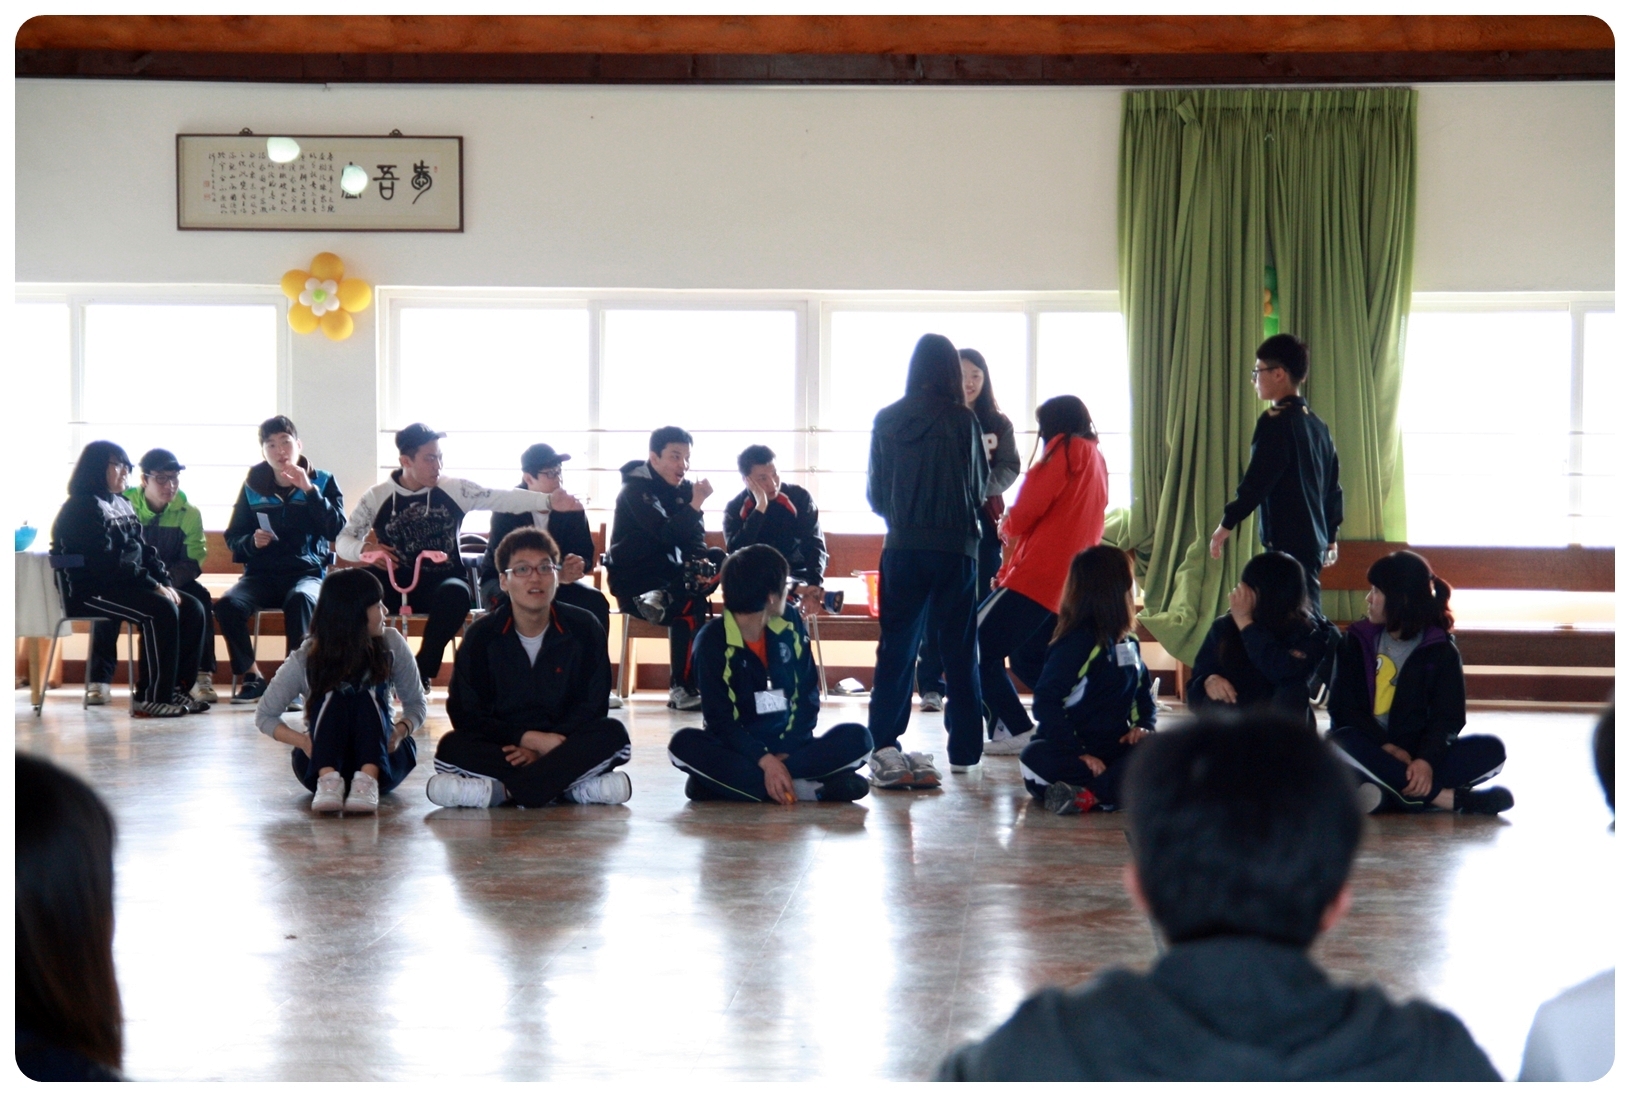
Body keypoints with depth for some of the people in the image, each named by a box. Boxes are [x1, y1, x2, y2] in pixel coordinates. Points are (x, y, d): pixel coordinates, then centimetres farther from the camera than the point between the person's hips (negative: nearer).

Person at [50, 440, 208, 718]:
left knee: (192, 609, -7)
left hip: (127, 586, 9)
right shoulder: (83, 508, -11)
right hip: (92, 591, -9)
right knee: (162, 610, -29)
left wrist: (165, 583, -1)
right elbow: (105, 563, -20)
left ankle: (177, 688, -5)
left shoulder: (122, 504, 17)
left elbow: (144, 550, 16)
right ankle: (151, 697, -24)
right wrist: (153, 585, -20)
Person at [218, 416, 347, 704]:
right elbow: (233, 538, 14)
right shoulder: (253, 486, 10)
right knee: (228, 604, -29)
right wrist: (251, 542, -9)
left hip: (307, 573, -2)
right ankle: (250, 677, -10)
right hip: (262, 574, 2)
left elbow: (338, 531, -8)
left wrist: (309, 489, -15)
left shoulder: (323, 481, 6)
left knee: (299, 600, -38)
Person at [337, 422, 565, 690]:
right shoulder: (377, 497, 2)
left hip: (444, 582, 0)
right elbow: (343, 541, 6)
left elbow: (502, 498, -10)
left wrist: (549, 501, -25)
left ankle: (422, 673, -20)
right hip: (396, 584, 1)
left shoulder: (455, 490, 1)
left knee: (455, 594, -36)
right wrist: (364, 549, -19)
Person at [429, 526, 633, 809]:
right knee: (452, 748, -29)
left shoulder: (585, 629, -2)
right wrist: (529, 738, -20)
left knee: (612, 734, -29)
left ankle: (503, 790, -34)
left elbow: (593, 705, -5)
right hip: (506, 746, 0)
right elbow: (465, 712, -7)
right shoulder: (481, 636, -2)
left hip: (564, 744, 1)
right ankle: (572, 786, -34)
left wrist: (541, 749, -18)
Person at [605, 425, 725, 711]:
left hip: (667, 576, 7)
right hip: (633, 582, -7)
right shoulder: (635, 489, -12)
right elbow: (666, 535, -23)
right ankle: (682, 688, -27)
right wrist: (695, 504, -29)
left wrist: (701, 561, -20)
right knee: (690, 604, -31)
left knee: (718, 560, -17)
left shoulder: (684, 489, 8)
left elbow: (694, 539, 1)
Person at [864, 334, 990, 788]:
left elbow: (874, 494, 8)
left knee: (895, 649, 4)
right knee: (959, 650, 9)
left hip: (900, 548, 2)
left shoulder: (886, 421, 1)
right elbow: (979, 488, 4)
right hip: (955, 548, -2)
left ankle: (882, 748, -7)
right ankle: (964, 750, 14)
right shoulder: (962, 421, -7)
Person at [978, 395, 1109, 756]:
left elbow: (1025, 513, -11)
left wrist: (1007, 527, 10)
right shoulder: (1096, 460, 17)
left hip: (1039, 576, -9)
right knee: (1029, 659, 20)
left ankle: (1016, 731, -15)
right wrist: (1018, 529, 12)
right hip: (1073, 585, 9)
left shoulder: (1065, 452, -6)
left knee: (977, 649, -6)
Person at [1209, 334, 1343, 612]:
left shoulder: (1275, 422, -13)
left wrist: (1227, 524, -7)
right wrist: (1330, 535, 28)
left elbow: (1256, 482, -17)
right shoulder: (1317, 424, 14)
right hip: (1313, 541, 9)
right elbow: (1333, 487, 19)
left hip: (1286, 544, -9)